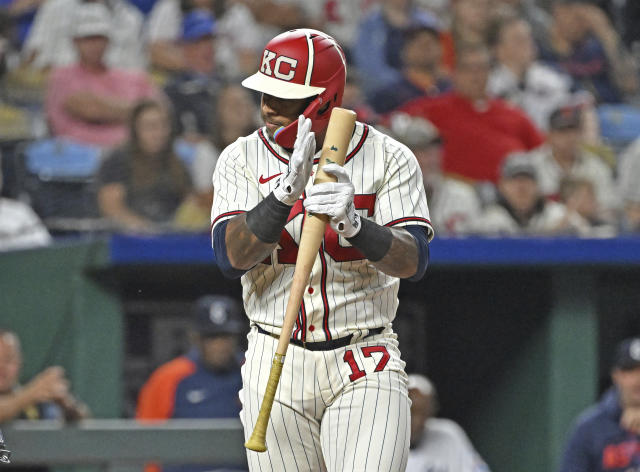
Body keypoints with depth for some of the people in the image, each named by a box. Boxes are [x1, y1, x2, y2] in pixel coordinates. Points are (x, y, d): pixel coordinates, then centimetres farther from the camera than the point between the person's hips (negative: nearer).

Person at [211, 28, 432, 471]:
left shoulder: (389, 159, -4)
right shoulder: (241, 161, 1)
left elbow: (414, 261, -15)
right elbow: (232, 256, -13)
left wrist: (351, 223, -33)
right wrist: (287, 189, -25)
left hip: (365, 369, -2)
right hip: (275, 366, 2)